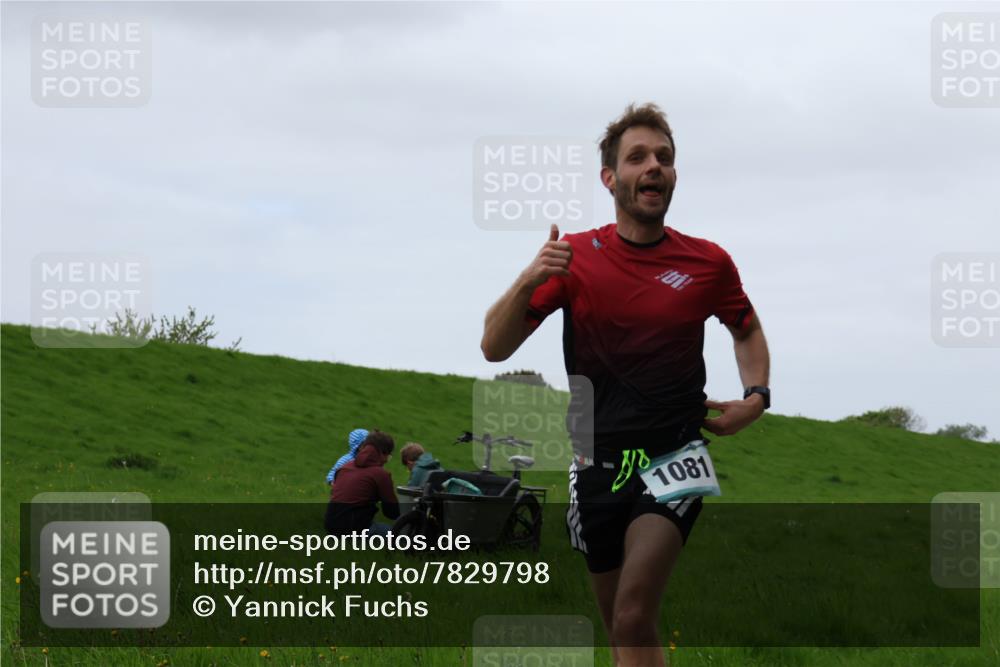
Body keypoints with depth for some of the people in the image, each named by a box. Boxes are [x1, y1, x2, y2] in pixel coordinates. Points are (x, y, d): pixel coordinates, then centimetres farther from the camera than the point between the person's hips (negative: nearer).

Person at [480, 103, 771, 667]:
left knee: (634, 618, -21)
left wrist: (756, 398, 2)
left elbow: (748, 330, 21)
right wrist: (528, 281, -23)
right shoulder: (575, 256, 0)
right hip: (598, 464, 2)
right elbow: (495, 347, -5)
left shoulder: (708, 262, 0)